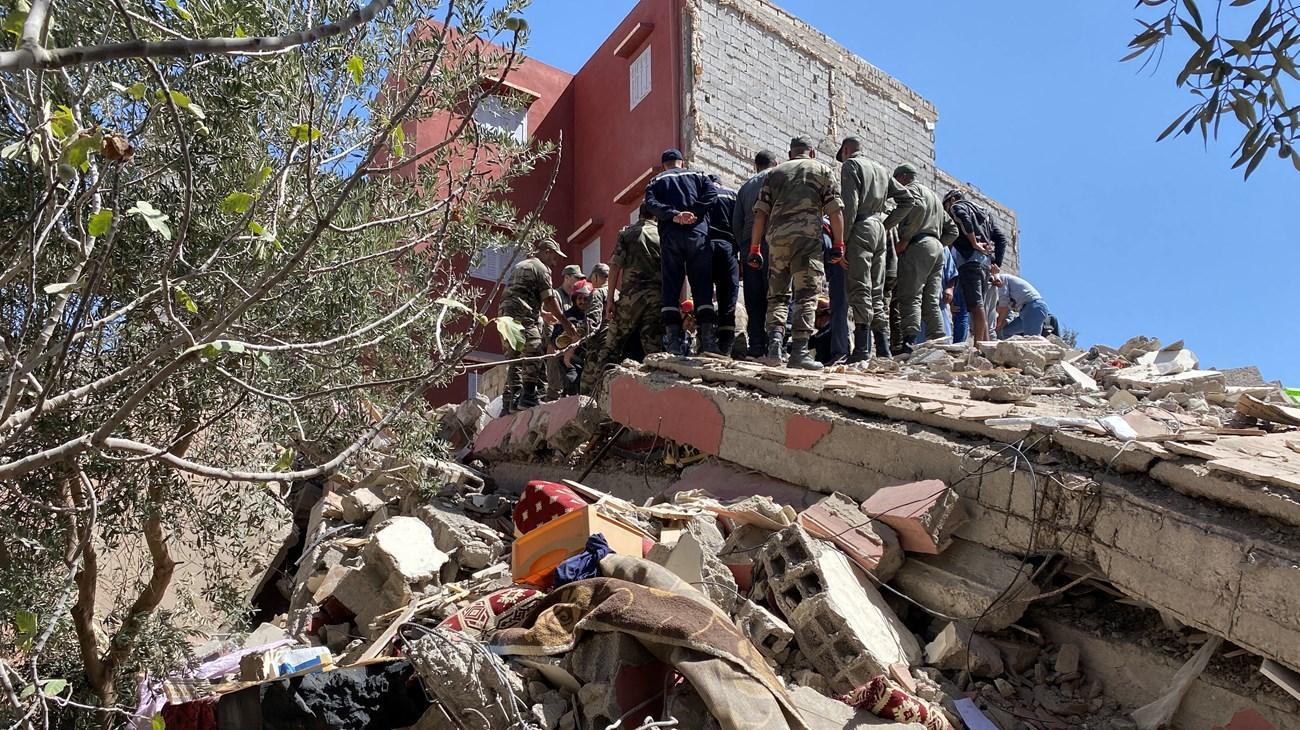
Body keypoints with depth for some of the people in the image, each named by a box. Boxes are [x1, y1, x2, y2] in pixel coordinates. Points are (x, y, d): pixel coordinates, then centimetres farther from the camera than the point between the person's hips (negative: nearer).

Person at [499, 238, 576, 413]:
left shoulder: (519, 265, 28)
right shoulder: (541, 268, 1)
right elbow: (550, 300, -5)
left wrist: (543, 313, 35)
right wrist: (566, 323, 0)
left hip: (506, 314, 9)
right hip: (523, 318, -9)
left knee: (513, 359, 9)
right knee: (534, 355, -12)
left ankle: (510, 402, 6)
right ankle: (528, 396, -22)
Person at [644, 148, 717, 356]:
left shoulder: (657, 181, 19)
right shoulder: (697, 176, 20)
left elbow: (651, 203, -1)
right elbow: (711, 193, 1)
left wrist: (674, 215, -10)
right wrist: (694, 213, -6)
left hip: (670, 235, 0)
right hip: (698, 233, 0)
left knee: (671, 286, 1)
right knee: (702, 285, 1)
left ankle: (673, 337, -7)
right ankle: (709, 333, -7)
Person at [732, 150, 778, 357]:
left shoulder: (745, 186, 21)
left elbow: (736, 222, 15)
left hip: (748, 245, 4)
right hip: (771, 242, -4)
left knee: (753, 299, 5)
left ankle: (755, 345, 1)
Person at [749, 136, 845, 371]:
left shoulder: (775, 173, 23)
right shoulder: (823, 170, 16)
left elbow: (760, 213, 14)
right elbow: (834, 210, 4)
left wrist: (754, 249, 14)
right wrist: (838, 245, 5)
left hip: (776, 237, 3)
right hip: (807, 236, -3)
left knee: (777, 294, 13)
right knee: (806, 294, -4)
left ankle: (775, 338, -6)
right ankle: (799, 351, -11)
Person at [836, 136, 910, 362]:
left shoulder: (851, 165, 0)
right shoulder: (881, 169, 23)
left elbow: (849, 204, -12)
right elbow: (906, 197, 21)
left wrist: (841, 239, -14)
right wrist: (890, 221, 20)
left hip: (861, 228, -7)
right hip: (880, 229, 7)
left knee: (860, 290, -11)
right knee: (876, 292, 9)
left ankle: (862, 349, -16)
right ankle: (883, 350, 7)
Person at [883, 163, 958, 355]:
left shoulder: (911, 188, 5)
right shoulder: (934, 195, 33)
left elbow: (918, 206, -20)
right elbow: (952, 229, 30)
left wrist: (905, 238, -18)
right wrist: (939, 244, 19)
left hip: (918, 245, -9)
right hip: (937, 248, 9)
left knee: (910, 297, -16)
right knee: (931, 301, 7)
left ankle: (909, 342, -28)